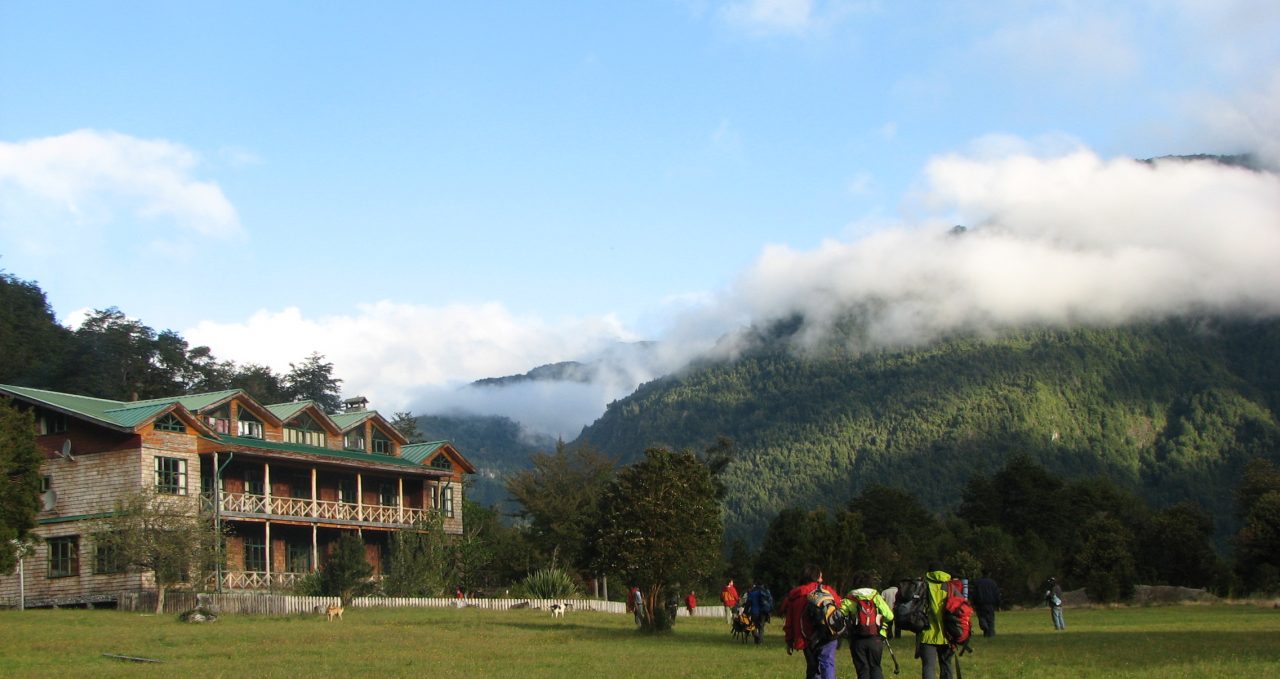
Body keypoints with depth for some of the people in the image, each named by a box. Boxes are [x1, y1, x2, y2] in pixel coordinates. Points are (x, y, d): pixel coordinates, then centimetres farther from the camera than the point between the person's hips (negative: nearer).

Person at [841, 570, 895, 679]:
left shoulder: (849, 599, 1)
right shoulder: (876, 597, 2)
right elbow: (889, 616, -5)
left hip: (857, 640, 0)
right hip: (876, 638, 1)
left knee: (862, 670, 7)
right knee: (875, 667, 14)